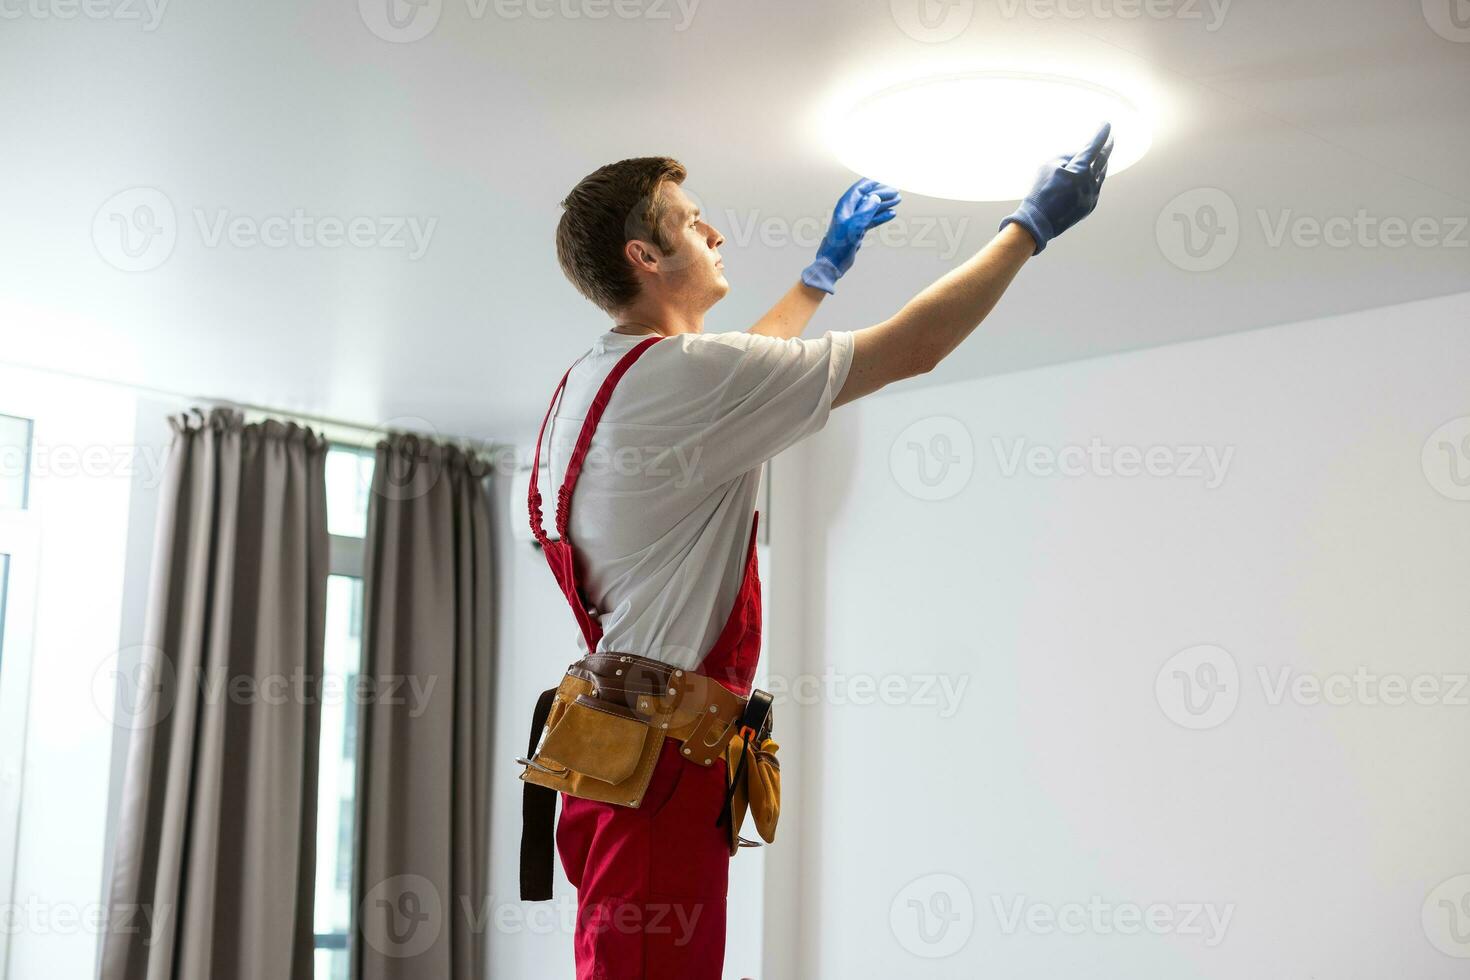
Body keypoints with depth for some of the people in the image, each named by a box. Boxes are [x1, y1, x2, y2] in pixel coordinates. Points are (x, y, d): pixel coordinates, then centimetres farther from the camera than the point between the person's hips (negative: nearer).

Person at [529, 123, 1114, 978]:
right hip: (664, 745, -10)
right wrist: (1032, 226, 0)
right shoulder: (680, 372, -15)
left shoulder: (592, 381, 14)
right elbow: (915, 346, -12)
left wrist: (827, 267, 42)